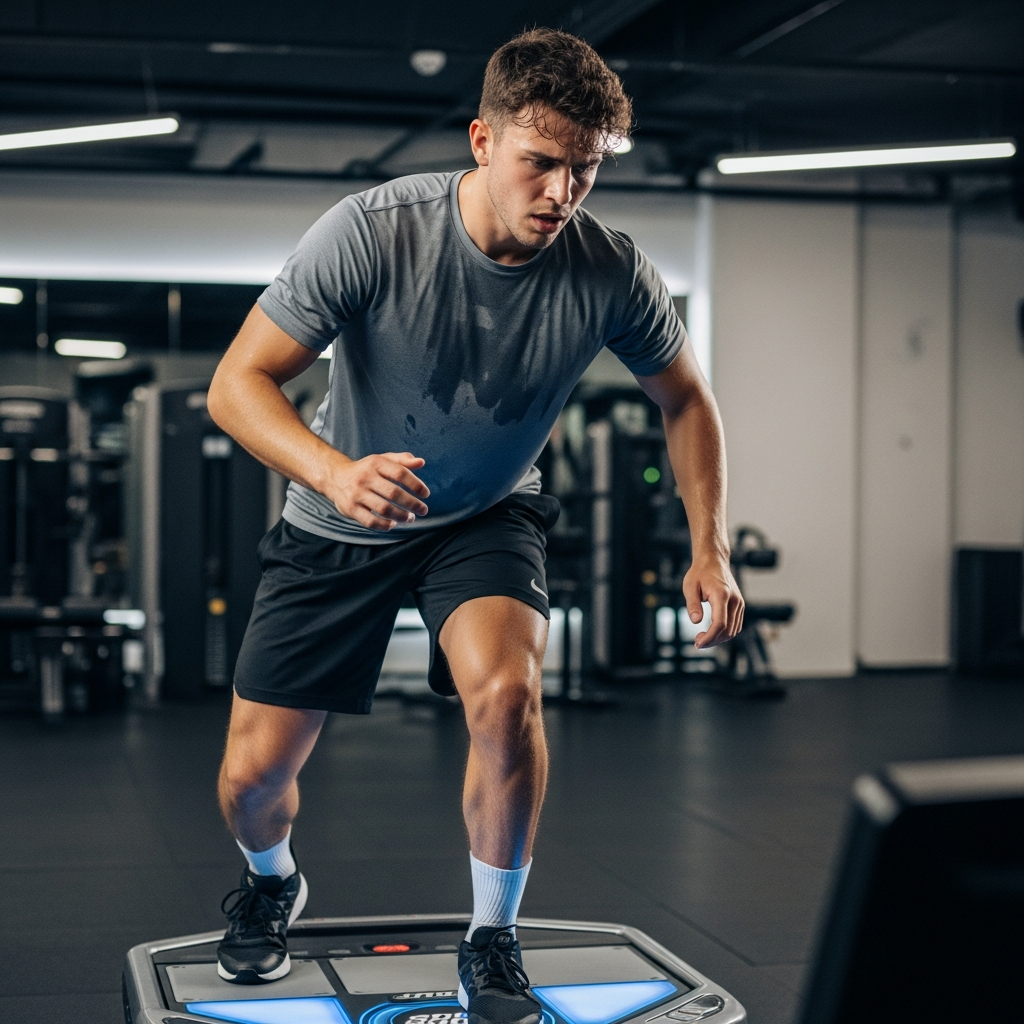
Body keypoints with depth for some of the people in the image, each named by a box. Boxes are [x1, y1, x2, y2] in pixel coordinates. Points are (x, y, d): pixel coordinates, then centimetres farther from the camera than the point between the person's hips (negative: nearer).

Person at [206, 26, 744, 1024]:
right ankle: (272, 881, 38)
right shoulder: (371, 232, -28)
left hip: (487, 518, 1)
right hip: (338, 525, 0)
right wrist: (332, 470, -45)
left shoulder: (611, 273, -19)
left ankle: (492, 942, -7)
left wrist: (709, 548, -8)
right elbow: (236, 382, -26)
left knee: (505, 690, -30)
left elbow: (685, 397, 0)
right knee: (253, 774, -1)